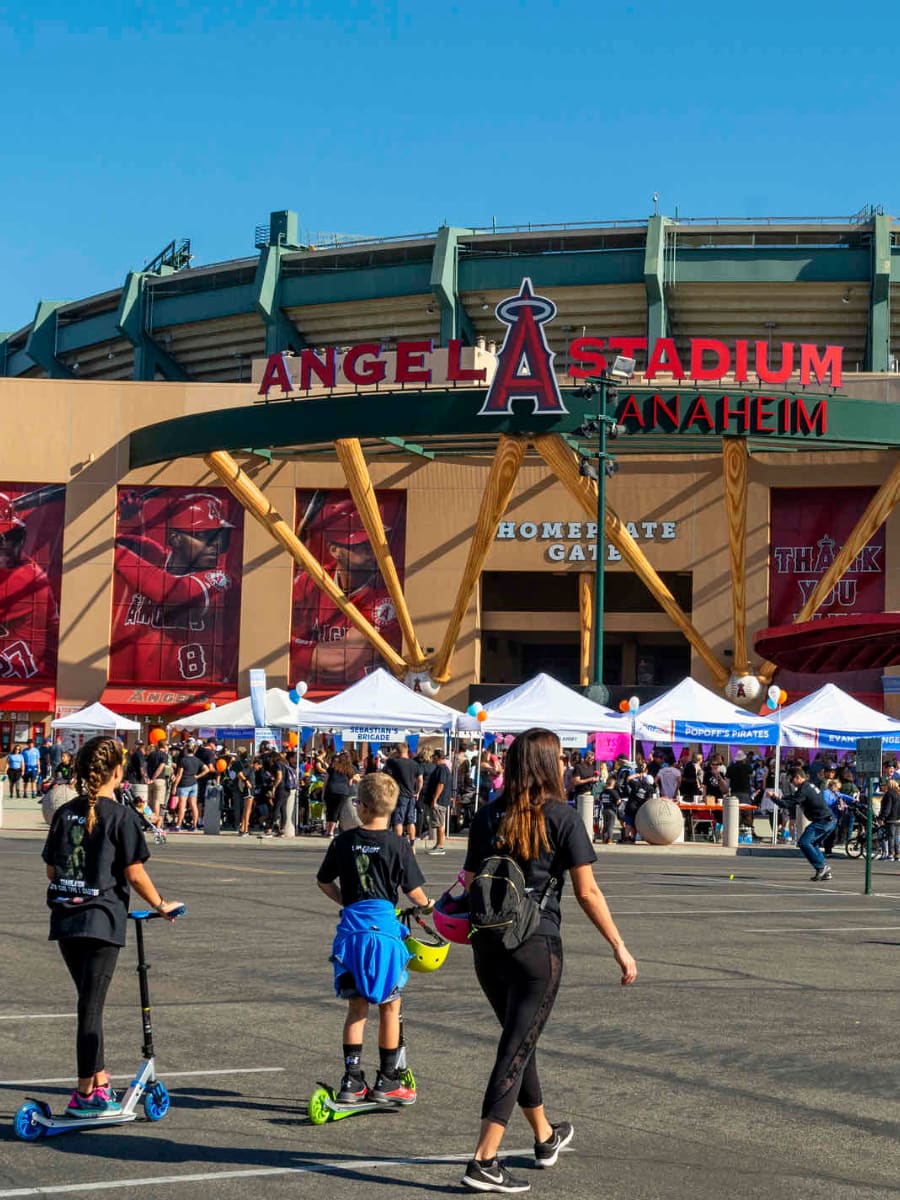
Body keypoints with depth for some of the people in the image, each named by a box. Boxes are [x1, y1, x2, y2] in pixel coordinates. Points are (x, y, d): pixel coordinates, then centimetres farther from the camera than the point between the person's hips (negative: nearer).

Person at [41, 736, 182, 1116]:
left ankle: (99, 1078, 25)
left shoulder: (65, 813, 6)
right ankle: (86, 1092, 4)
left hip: (65, 918, 5)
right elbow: (134, 874, -11)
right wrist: (161, 905, 3)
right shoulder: (121, 816, -10)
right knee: (91, 1005, -1)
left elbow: (52, 870, 9)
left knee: (89, 1000, 17)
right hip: (102, 920, -5)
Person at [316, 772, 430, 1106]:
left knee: (356, 1008, 11)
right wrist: (426, 904, 17)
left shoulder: (344, 842, 2)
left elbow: (324, 882, 13)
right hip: (384, 928, -3)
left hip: (351, 928, 3)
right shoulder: (398, 846, -8)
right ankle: (386, 1081, 14)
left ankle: (352, 1081, 10)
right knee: (389, 1007, 9)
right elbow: (414, 891, -5)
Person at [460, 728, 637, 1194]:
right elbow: (587, 893, -8)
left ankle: (546, 1137, 39)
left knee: (518, 1042, 21)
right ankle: (483, 1162, -8)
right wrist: (620, 948, -2)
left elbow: (470, 885, 5)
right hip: (537, 947, -5)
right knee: (516, 1050, -1)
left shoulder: (488, 816, 5)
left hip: (488, 946, 5)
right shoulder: (563, 818, -8)